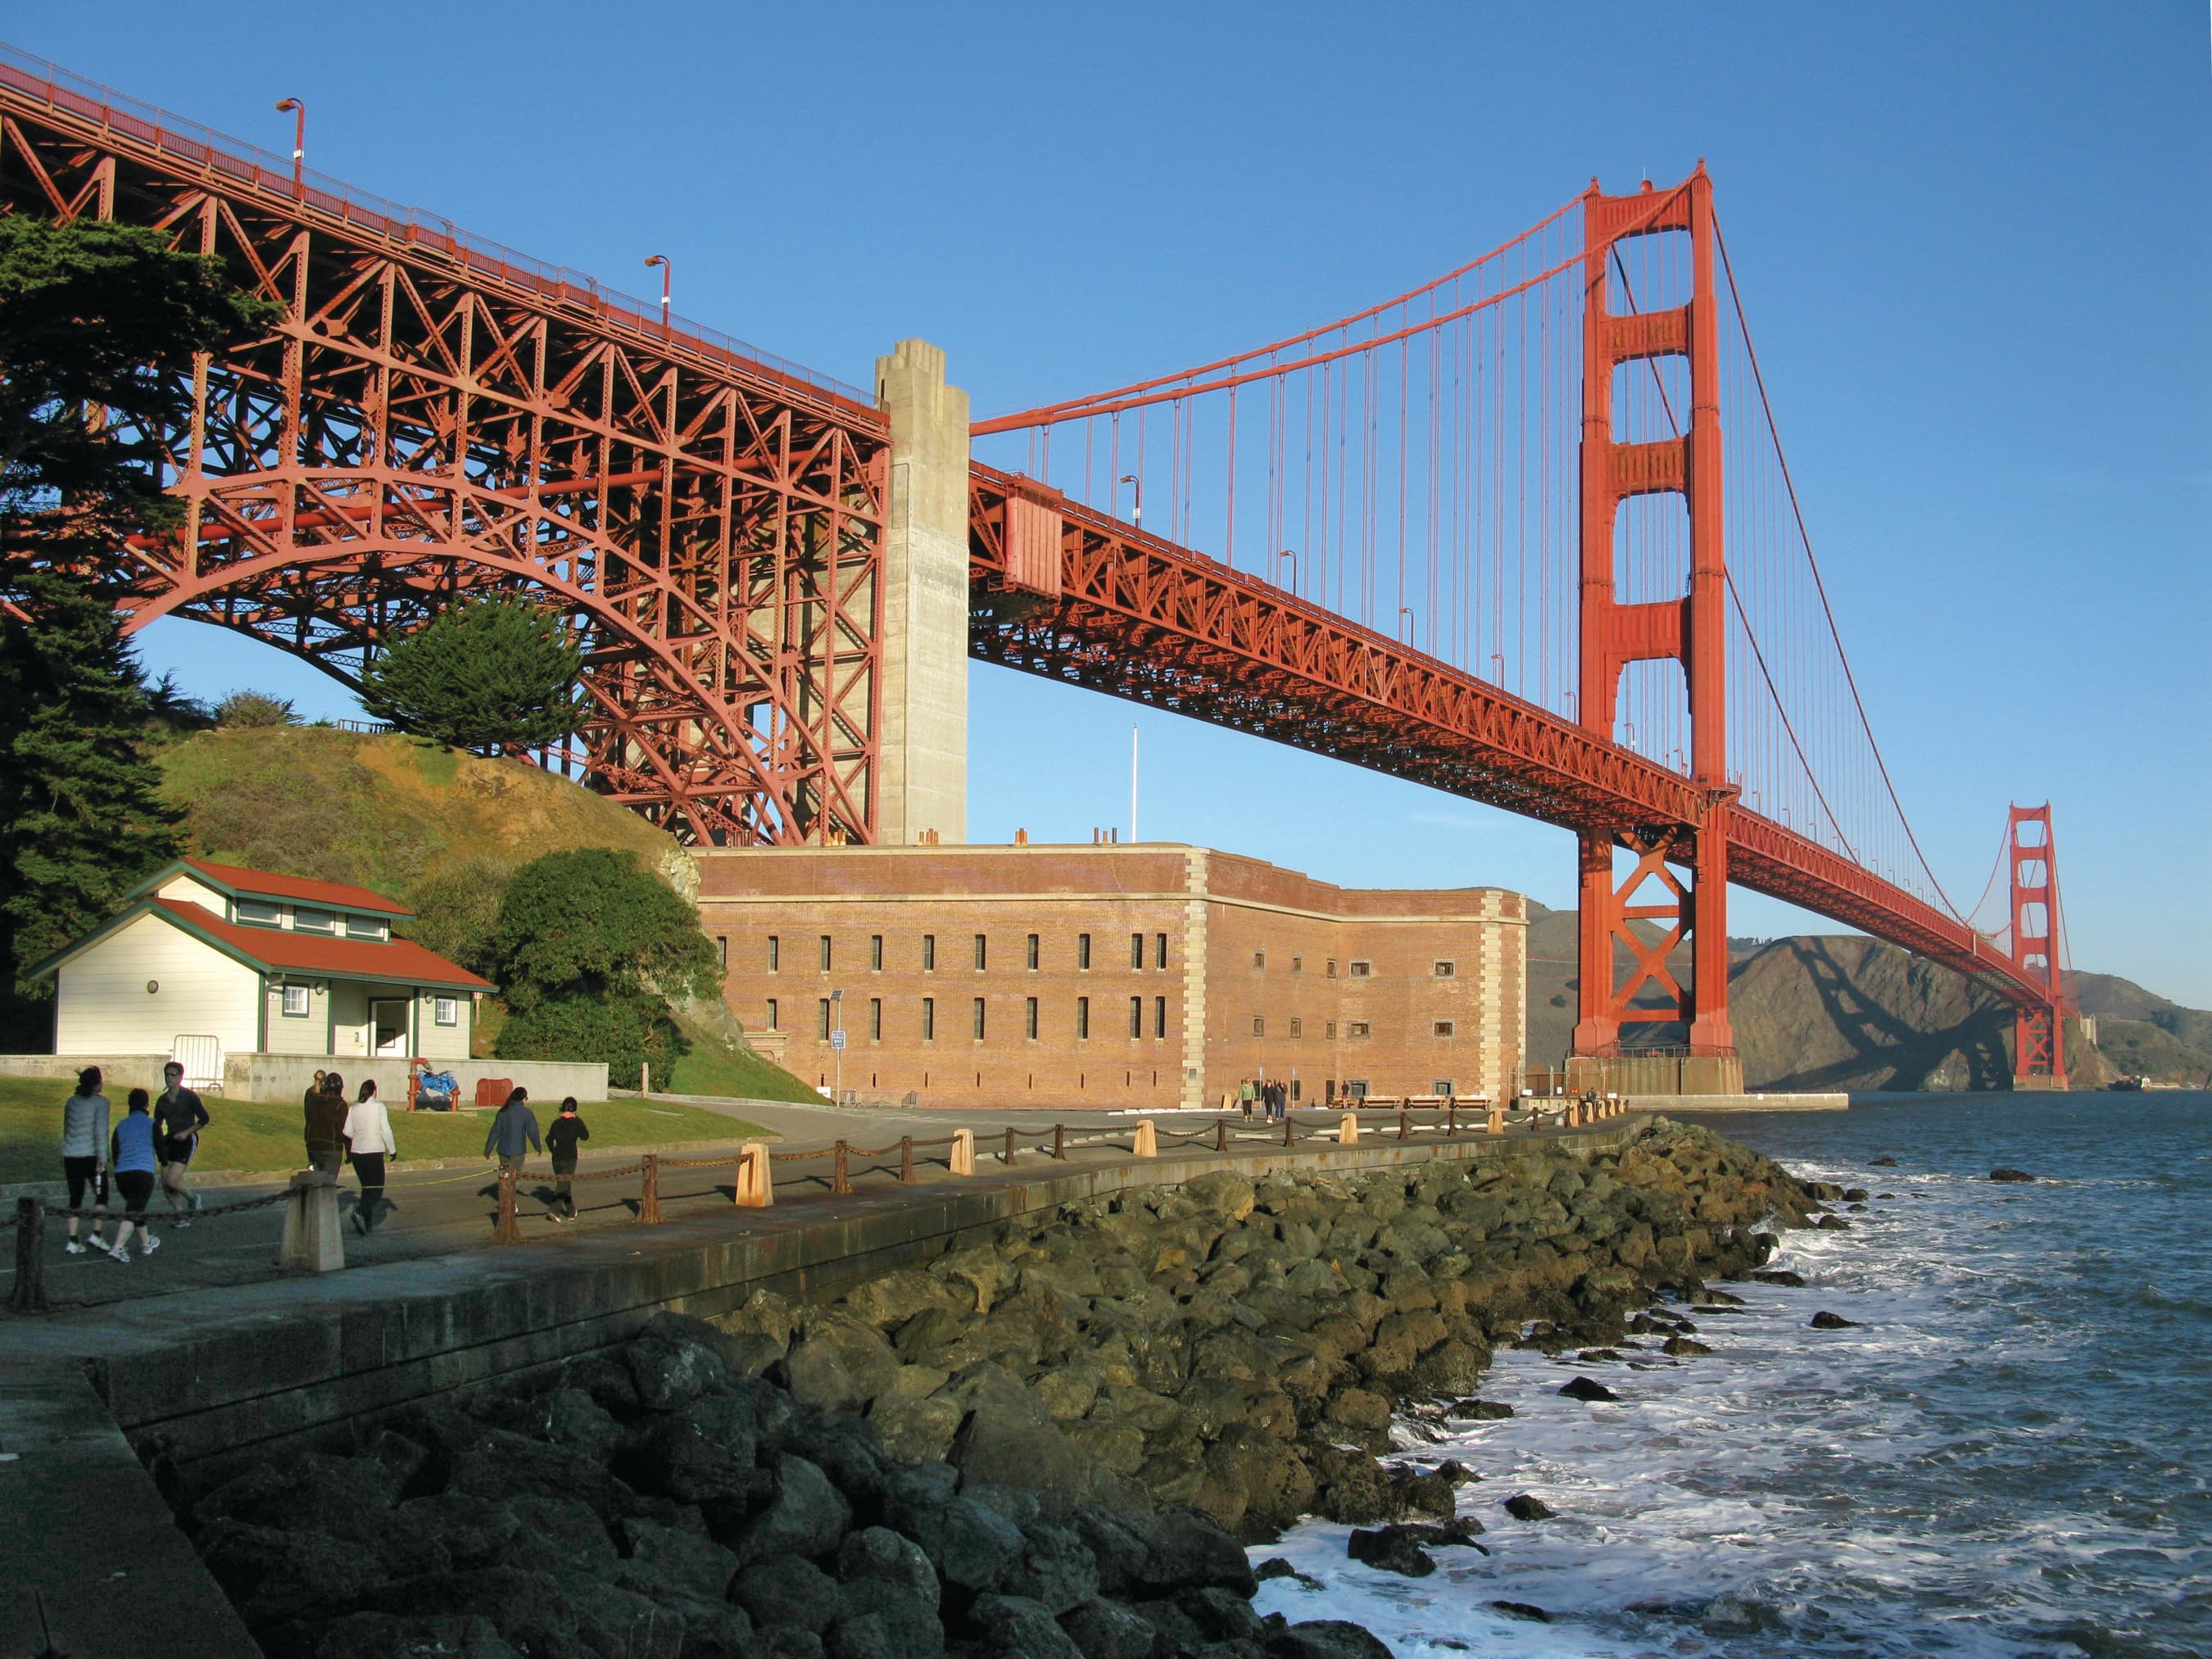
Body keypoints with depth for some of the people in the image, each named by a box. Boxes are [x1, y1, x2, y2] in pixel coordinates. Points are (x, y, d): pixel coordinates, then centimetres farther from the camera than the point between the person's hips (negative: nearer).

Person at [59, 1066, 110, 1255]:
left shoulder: (71, 1102, 13)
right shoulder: (100, 1102, -6)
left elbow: (66, 1131, 20)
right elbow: (101, 1132, -14)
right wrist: (102, 1159, -14)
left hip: (70, 1155, 5)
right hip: (90, 1155, -5)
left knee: (75, 1197, 9)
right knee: (101, 1194, 11)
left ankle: (73, 1241, 5)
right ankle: (96, 1235, 4)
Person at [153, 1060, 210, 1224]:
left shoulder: (189, 1096, -6)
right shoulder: (162, 1101, 9)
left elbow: (204, 1119, -4)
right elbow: (156, 1124, 15)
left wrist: (186, 1132, -14)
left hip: (187, 1141, -6)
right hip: (170, 1142, 6)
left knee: (172, 1180, -17)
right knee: (165, 1185, -1)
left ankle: (193, 1198, 11)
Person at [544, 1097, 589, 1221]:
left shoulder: (557, 1122, 2)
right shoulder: (577, 1122, -8)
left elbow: (549, 1139, 0)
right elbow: (585, 1136, 3)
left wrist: (553, 1151, 15)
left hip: (557, 1158, 4)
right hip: (570, 1158, -4)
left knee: (565, 1184, 16)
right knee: (563, 1185, -4)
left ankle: (571, 1212, 26)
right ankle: (554, 1210, -21)